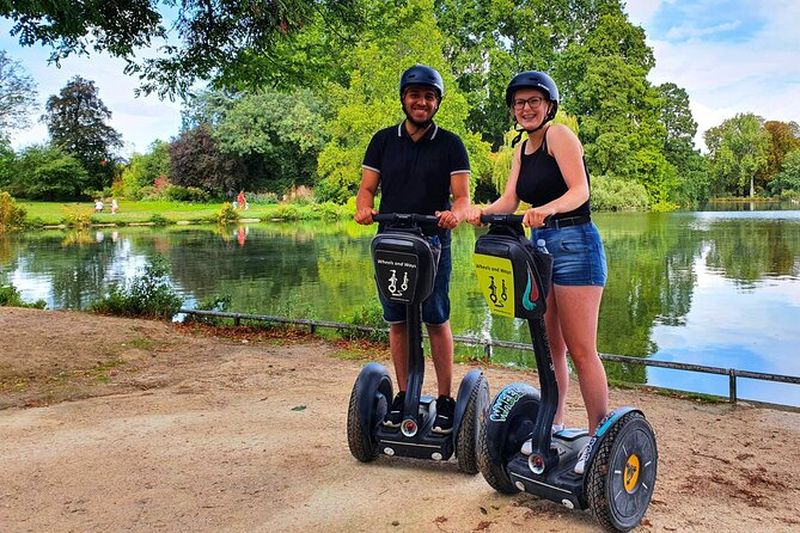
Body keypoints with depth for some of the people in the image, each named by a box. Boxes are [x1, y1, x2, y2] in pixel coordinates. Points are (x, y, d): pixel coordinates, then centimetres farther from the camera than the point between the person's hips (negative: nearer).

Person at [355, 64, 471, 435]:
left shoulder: (450, 144, 3)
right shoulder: (383, 141, 10)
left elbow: (462, 196, -4)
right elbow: (367, 188, 6)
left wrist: (455, 214, -28)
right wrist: (364, 207, -18)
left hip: (433, 241, -2)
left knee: (437, 321, -2)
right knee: (397, 321, 7)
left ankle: (445, 400, 8)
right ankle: (403, 395, 19)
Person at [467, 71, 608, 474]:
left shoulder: (559, 135, -7)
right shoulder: (522, 149, 16)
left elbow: (580, 191, -19)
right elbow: (509, 201, 6)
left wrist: (546, 209, -37)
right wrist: (481, 212, -14)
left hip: (575, 245, -8)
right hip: (540, 245, 8)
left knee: (580, 350, -7)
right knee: (549, 347, 11)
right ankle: (554, 426, 22)